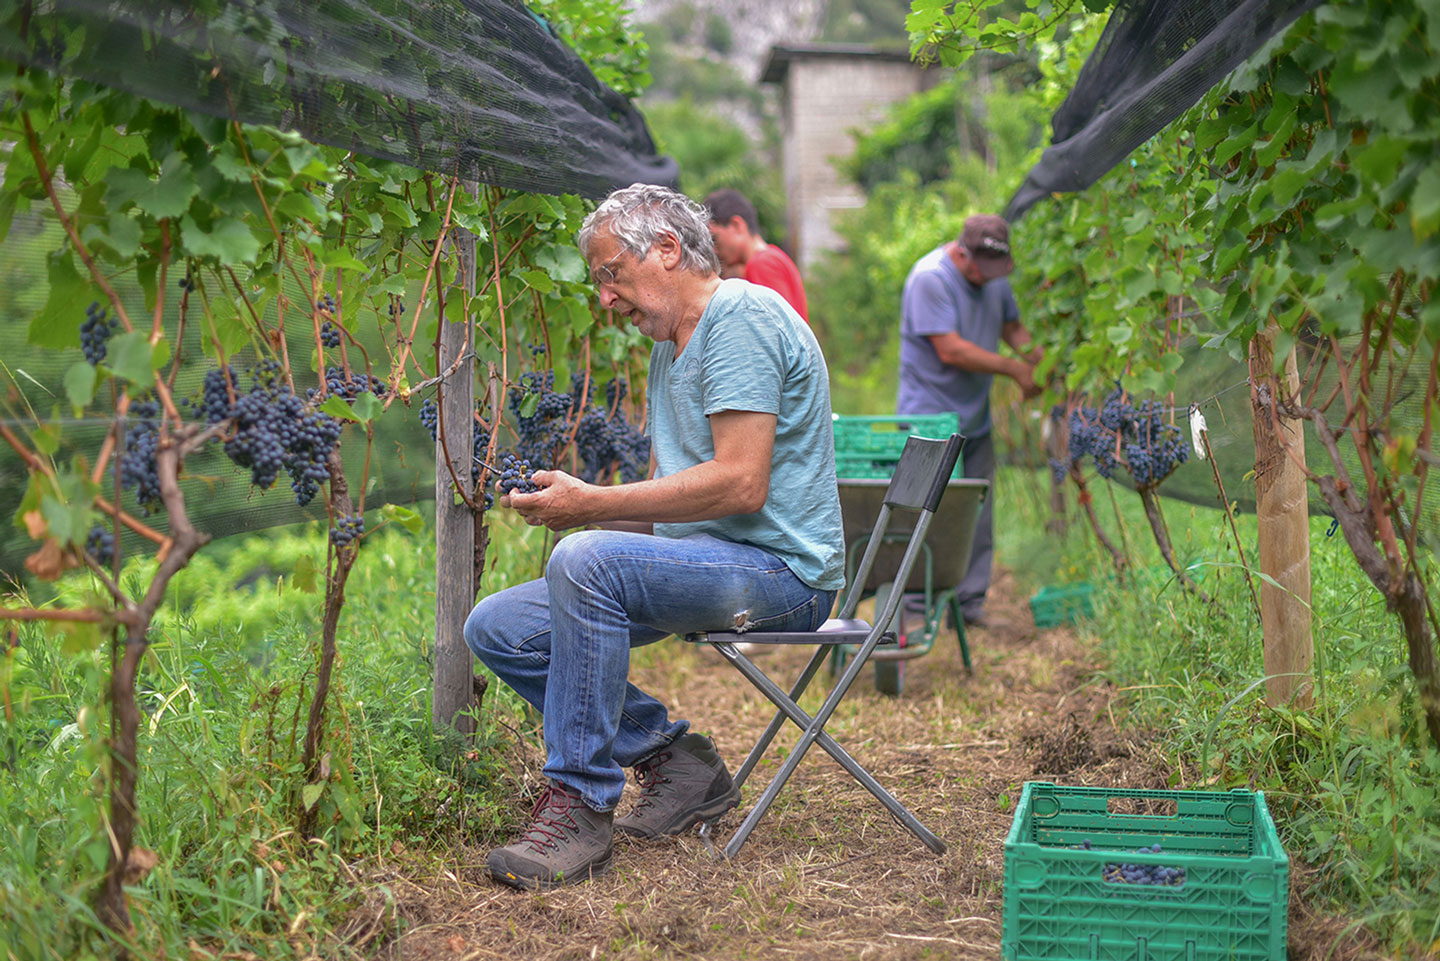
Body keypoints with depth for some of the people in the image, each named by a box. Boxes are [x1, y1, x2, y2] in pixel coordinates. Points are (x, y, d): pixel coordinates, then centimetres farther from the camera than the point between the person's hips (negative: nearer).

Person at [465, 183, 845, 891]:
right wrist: (576, 511, 3)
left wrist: (594, 505, -18)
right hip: (706, 563, 10)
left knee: (588, 562, -33)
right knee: (497, 629, 1)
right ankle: (674, 758, 0)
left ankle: (580, 802, -22)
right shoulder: (670, 347, 20)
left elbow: (740, 485, -22)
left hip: (778, 571, -10)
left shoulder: (741, 315, -11)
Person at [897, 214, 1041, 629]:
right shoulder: (929, 278, -17)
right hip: (929, 416, -7)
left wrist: (1036, 356, -1)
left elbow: (1012, 327, 21)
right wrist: (1014, 369, -17)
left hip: (975, 417, 7)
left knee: (978, 516, 7)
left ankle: (970, 602, 16)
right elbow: (950, 350, -22)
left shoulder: (994, 277, 8)